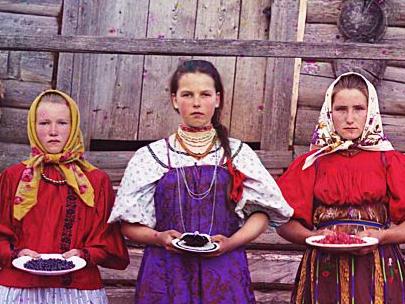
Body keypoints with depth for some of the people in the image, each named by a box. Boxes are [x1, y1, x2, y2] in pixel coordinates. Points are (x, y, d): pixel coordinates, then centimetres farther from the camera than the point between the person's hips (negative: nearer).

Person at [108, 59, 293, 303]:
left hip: (225, 274, 0)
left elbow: (261, 212, 4)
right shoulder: (151, 156, 5)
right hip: (166, 274, 0)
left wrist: (230, 243, -11)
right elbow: (130, 224, 5)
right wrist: (158, 237, -14)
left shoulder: (238, 154, 6)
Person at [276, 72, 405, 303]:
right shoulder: (311, 163, 8)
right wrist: (314, 237, -12)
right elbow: (285, 223, 5)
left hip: (378, 268, 0)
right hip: (324, 269, 1)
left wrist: (380, 236, -15)